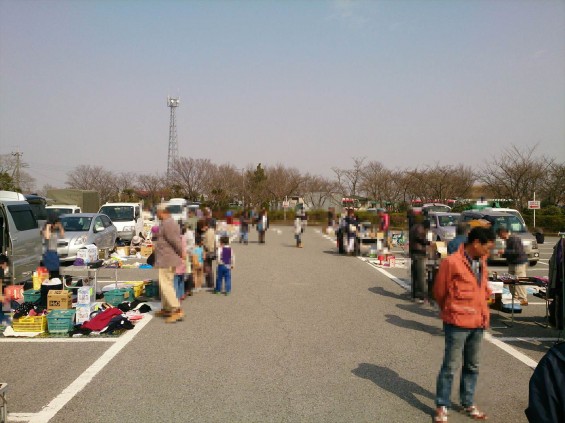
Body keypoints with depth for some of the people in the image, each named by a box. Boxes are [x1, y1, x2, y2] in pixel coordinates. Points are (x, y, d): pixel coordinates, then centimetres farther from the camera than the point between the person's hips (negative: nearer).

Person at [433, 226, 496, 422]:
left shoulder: (481, 262, 6)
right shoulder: (451, 262, -16)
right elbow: (439, 291, -6)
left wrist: (482, 313, 14)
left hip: (478, 324, 7)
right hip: (457, 324, -7)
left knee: (472, 366, 17)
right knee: (450, 366, 2)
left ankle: (468, 403, 32)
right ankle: (442, 406, 15)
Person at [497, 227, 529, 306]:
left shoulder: (514, 239, -16)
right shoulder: (508, 240, 14)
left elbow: (517, 252, -23)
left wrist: (505, 251, -22)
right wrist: (502, 254, 9)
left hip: (519, 263, -10)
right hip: (512, 263, 10)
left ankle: (523, 300, -4)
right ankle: (515, 298, 18)